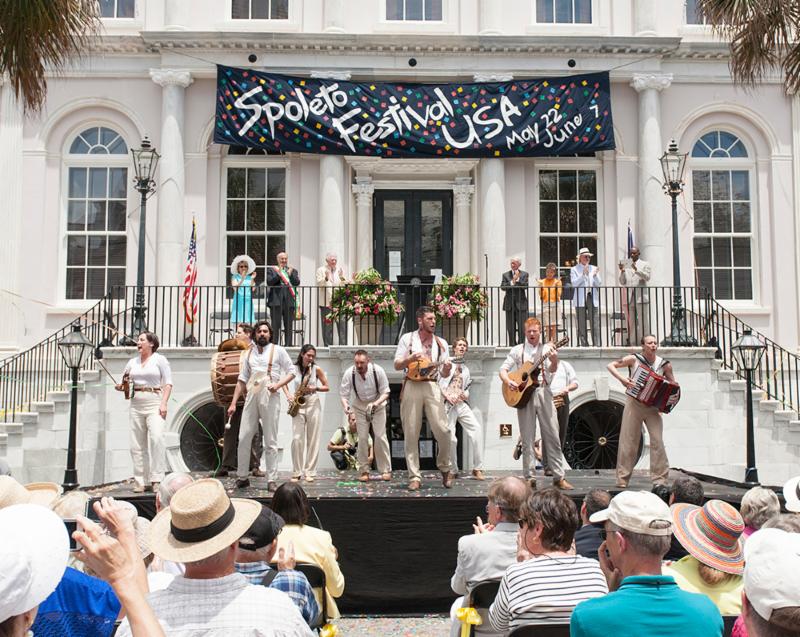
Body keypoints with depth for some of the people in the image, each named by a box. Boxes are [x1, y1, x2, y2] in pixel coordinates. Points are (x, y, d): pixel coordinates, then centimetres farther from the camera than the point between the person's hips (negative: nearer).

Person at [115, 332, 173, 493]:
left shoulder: (160, 360, 3)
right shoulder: (132, 362, 16)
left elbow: (168, 383, -2)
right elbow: (122, 383, 24)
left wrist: (164, 403, -13)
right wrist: (121, 386, 0)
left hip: (154, 404, -5)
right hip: (136, 405, 5)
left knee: (156, 438, -22)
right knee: (137, 445, 3)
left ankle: (156, 479, -19)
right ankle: (141, 482, 10)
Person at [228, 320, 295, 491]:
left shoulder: (278, 350, 4)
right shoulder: (249, 353, 15)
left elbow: (291, 372, 4)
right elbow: (242, 380, 16)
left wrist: (278, 385, -13)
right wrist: (233, 403, 10)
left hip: (269, 398, -4)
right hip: (251, 398, 4)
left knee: (270, 442, 0)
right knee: (243, 438, 1)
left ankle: (272, 480, 4)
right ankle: (242, 477, 13)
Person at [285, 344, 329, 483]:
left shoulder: (317, 369, -2)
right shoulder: (293, 368, -1)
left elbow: (326, 387, 4)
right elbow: (285, 382, 13)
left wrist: (315, 388, -14)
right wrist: (288, 394, -5)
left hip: (313, 405, 0)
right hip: (298, 406, 0)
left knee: (313, 439, 1)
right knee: (297, 439, -7)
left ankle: (310, 472, 7)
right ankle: (296, 472, 2)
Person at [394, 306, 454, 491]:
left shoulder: (441, 343, 14)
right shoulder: (407, 338, 8)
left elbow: (444, 374, 13)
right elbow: (397, 365, 5)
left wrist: (447, 369, -9)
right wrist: (411, 359, -13)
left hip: (432, 386, 1)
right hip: (412, 386, -1)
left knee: (442, 430, -10)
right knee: (411, 434, -2)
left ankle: (445, 468, 13)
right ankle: (415, 477, 4)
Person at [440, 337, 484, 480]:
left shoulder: (465, 369, 24)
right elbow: (437, 383, 1)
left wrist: (465, 395, 3)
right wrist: (447, 396, -13)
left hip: (462, 404, 4)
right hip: (448, 404, -4)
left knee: (477, 428, -17)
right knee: (450, 438, -11)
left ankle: (477, 468, -12)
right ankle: (452, 470, 9)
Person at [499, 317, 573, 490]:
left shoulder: (547, 349, 9)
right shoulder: (517, 350, 10)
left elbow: (552, 370, -6)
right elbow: (503, 369, 6)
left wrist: (554, 360, -28)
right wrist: (508, 381, -15)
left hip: (543, 393, 0)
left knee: (552, 435, -2)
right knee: (527, 439, 1)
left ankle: (559, 477, 2)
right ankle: (530, 478, 5)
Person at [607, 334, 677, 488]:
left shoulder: (664, 364, 1)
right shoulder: (634, 359, -5)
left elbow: (673, 385, 14)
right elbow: (610, 366, -3)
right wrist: (622, 379, -17)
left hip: (653, 407, 1)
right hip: (634, 404, -1)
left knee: (657, 441, -7)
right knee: (628, 441, 1)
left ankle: (660, 479, 2)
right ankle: (622, 479, 9)